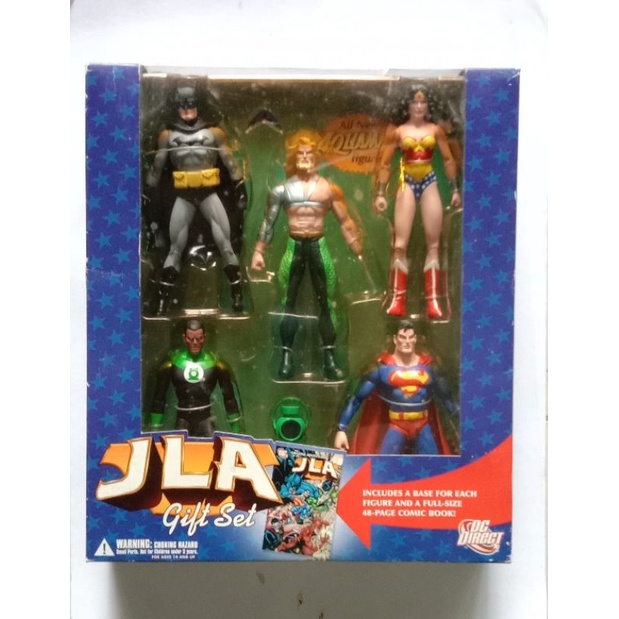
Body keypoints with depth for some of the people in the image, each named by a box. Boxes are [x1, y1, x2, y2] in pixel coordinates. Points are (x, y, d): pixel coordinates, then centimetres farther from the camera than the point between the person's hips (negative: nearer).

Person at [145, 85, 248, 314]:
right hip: (183, 197, 1)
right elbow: (156, 167, 13)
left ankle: (237, 296, 3)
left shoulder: (213, 132, 3)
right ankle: (162, 301, 7)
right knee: (175, 248, 1)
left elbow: (230, 162, 5)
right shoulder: (168, 135, 7)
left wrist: (240, 187, -1)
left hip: (209, 194, -1)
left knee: (225, 244, -6)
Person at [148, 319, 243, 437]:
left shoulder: (214, 362, 0)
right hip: (183, 419, 0)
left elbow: (229, 396, 7)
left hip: (205, 419, 0)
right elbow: (158, 396, 4)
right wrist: (155, 428, 3)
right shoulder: (172, 361, -2)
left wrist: (236, 428, 6)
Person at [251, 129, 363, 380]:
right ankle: (286, 357, 9)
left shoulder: (329, 188, 3)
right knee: (289, 303, 1)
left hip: (318, 246, 0)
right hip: (294, 247, 0)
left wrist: (359, 252, 2)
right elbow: (268, 222, 8)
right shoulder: (282, 189, 4)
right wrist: (258, 251, 3)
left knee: (325, 303, 2)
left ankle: (330, 359, 7)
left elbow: (345, 222, 6)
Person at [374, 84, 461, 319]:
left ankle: (432, 301, 5)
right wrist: (380, 193, -1)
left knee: (433, 244, 1)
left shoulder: (436, 130, 7)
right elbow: (384, 163, 4)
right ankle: (397, 300, -1)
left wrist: (455, 189, 10)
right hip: (407, 184, -2)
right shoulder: (398, 132, 2)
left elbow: (448, 160, 12)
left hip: (429, 183, 2)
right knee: (400, 245, -7)